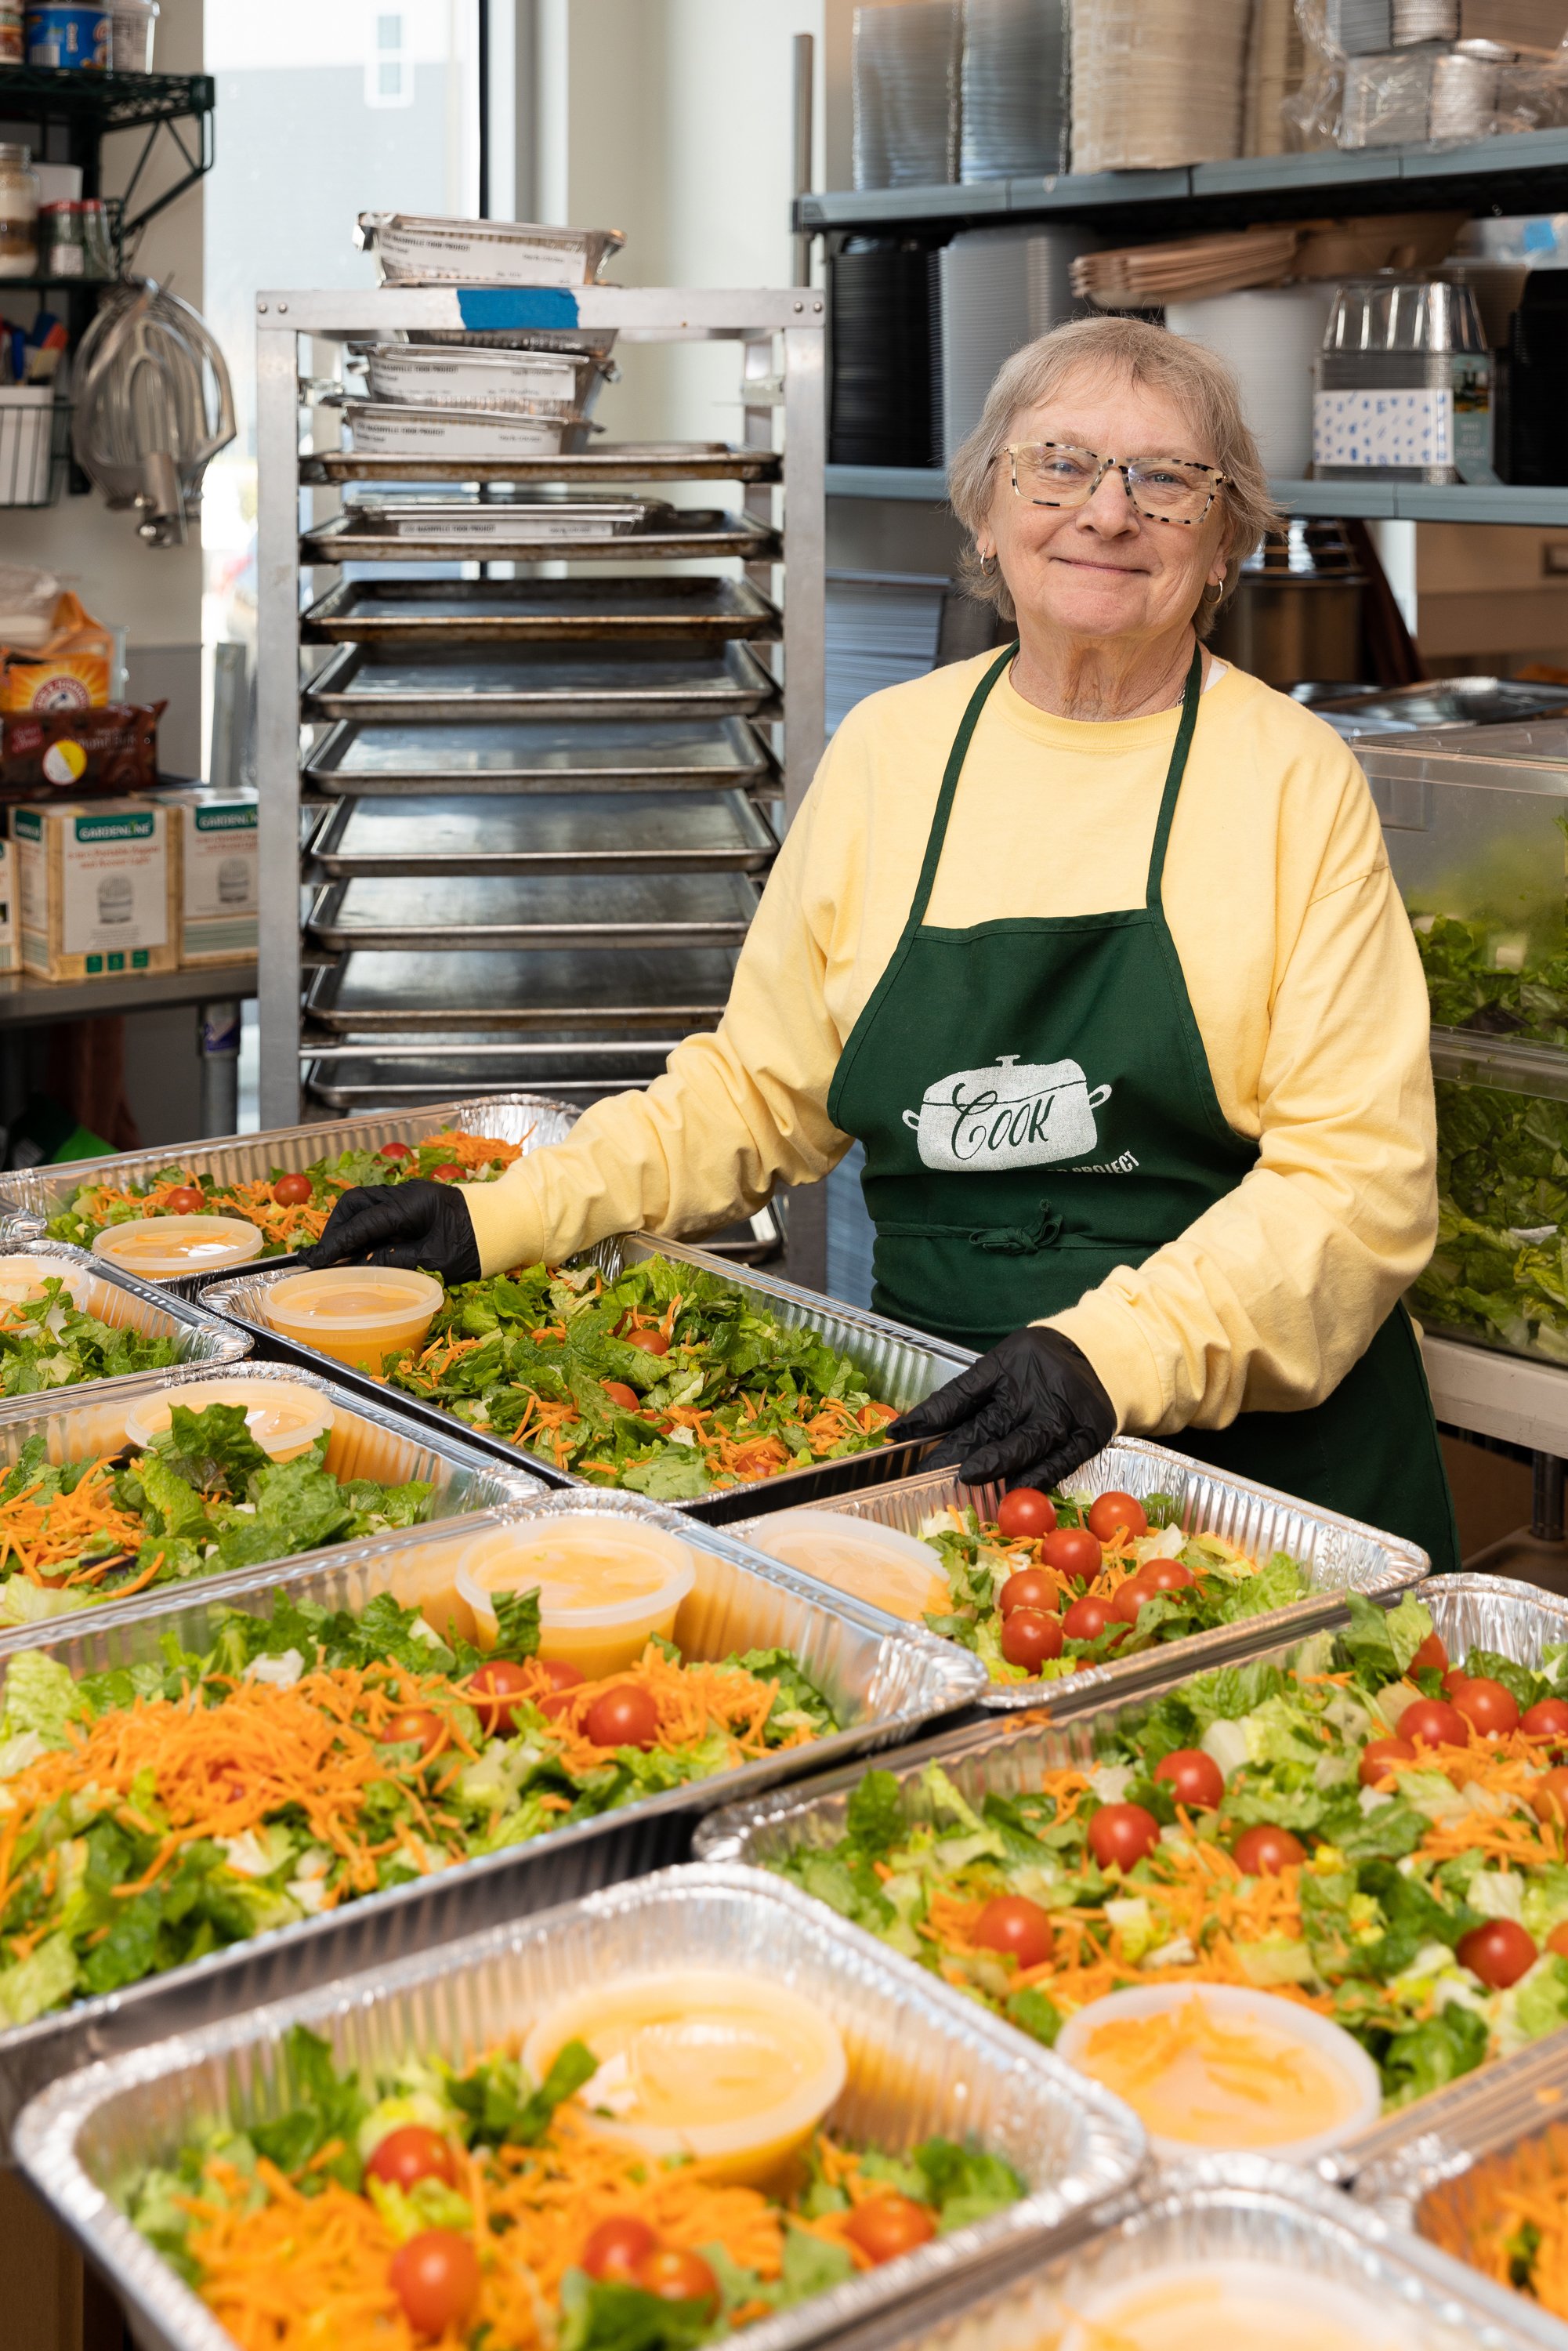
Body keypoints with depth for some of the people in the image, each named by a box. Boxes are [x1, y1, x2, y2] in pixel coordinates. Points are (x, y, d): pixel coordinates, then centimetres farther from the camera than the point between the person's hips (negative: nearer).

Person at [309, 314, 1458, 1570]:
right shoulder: (889, 747, 5)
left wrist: (1113, 1351, -24)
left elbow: (1361, 1175, -10)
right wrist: (504, 1217, 1)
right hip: (936, 1425, 3)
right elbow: (753, 1089, 12)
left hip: (1259, 1448, -2)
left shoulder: (1297, 780, -4)